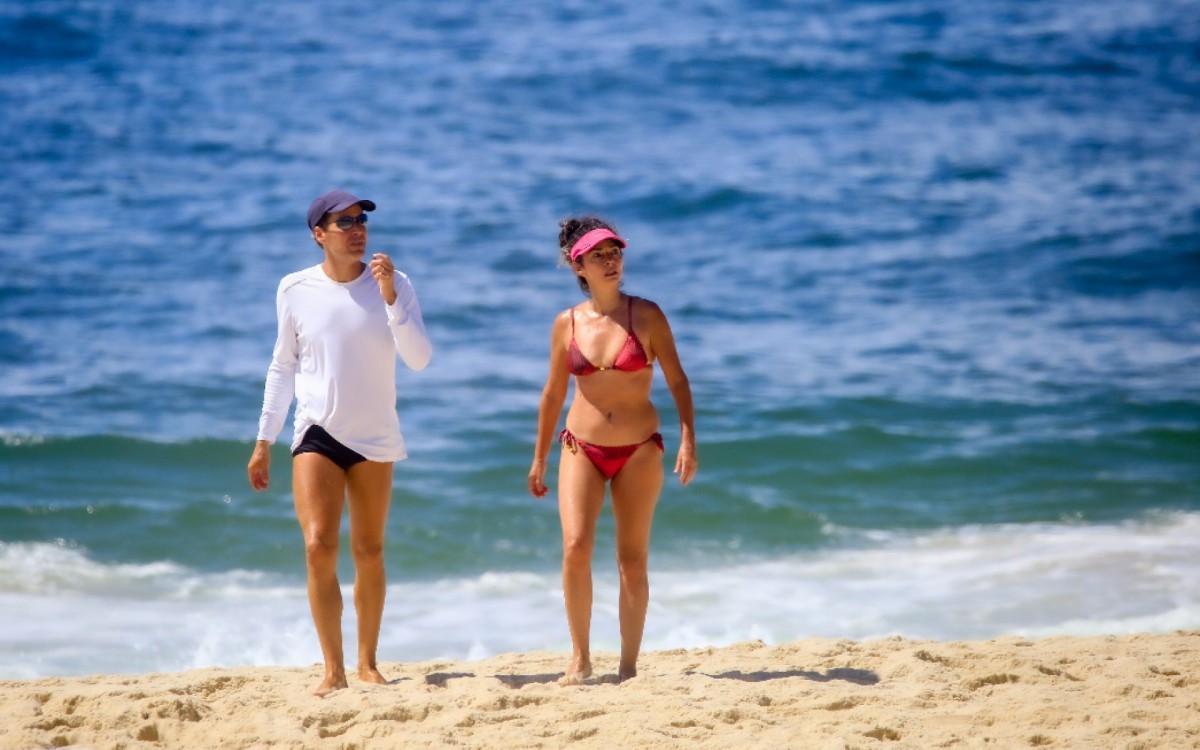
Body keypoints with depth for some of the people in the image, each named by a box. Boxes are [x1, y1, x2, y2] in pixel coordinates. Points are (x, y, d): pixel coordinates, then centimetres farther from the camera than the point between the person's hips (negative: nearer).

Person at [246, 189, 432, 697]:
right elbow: (283, 366, 11)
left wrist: (389, 298, -21)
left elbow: (419, 359, -12)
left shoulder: (393, 285, -2)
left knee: (368, 552, 6)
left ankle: (367, 663, 19)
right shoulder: (295, 290, 1)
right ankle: (333, 669, -9)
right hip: (317, 433, 0)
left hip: (374, 438, 0)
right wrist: (264, 441, 10)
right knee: (319, 547, -13)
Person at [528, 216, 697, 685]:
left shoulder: (646, 315, -4)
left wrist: (687, 440, -12)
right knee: (575, 547, -14)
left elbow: (677, 381, -1)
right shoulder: (567, 324, 2)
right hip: (582, 448, 1)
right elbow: (553, 392, 12)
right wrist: (539, 459, 15)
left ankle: (629, 667, 9)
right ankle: (580, 658, -2)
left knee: (633, 559, 2)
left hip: (639, 450, -1)